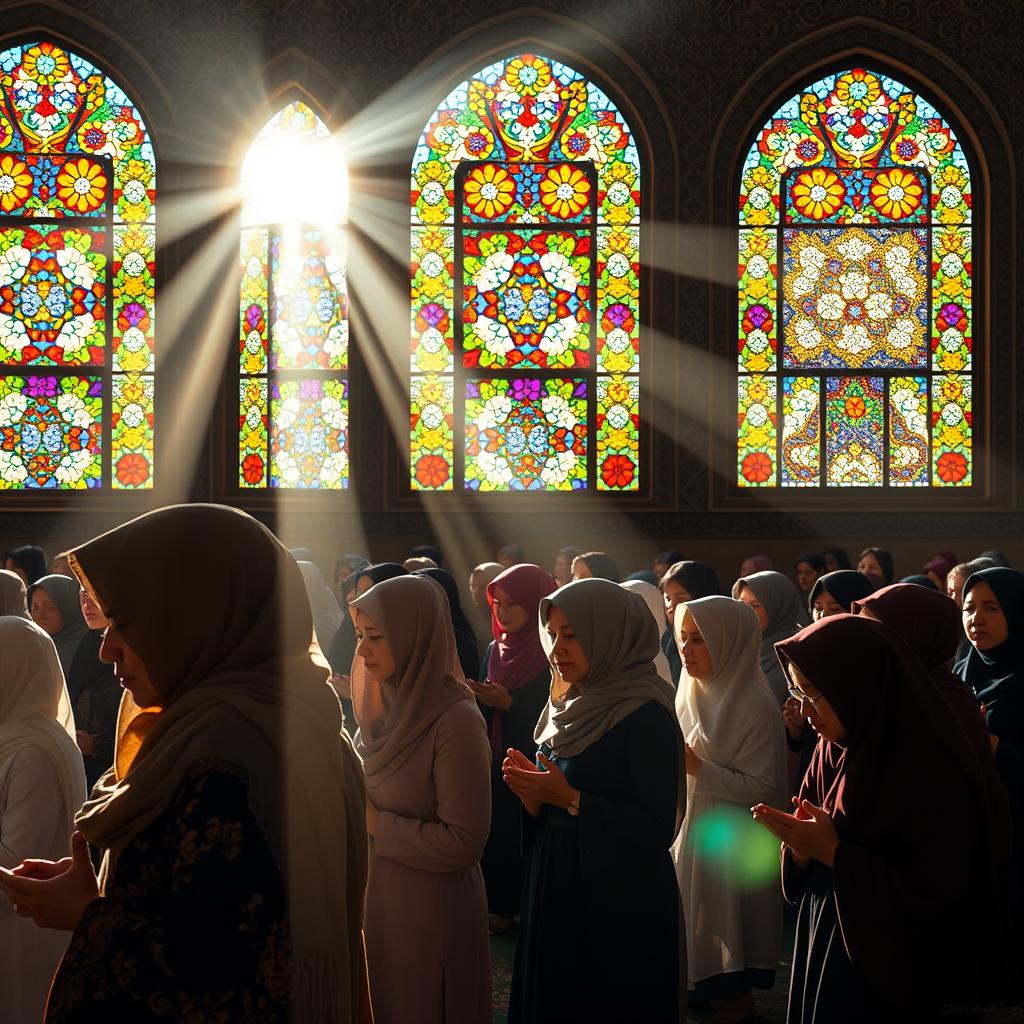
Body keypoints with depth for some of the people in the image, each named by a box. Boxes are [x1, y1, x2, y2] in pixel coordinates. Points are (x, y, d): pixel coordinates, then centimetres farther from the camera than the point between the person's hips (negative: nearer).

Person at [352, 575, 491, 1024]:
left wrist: (374, 823, -17)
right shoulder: (386, 705, 5)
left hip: (429, 911, -7)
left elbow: (464, 842, -21)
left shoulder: (455, 720, -20)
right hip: (374, 900, 8)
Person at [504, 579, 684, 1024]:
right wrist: (534, 795, -8)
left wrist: (570, 799, -22)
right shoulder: (569, 707, 8)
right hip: (556, 895, 8)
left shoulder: (646, 717, -16)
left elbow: (657, 829, -19)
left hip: (621, 907, -8)